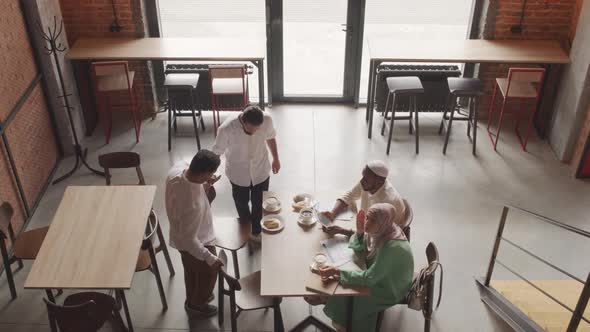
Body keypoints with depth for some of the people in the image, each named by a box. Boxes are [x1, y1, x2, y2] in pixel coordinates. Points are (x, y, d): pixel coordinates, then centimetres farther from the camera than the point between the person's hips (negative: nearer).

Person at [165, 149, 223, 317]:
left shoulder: (178, 168, -25)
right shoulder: (193, 205, -45)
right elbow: (189, 239, -31)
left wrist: (206, 185, -11)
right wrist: (210, 258, -21)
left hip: (180, 232, 7)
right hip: (196, 242, -7)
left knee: (192, 271, 34)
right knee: (208, 274, 25)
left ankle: (192, 299, 61)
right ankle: (196, 304, 53)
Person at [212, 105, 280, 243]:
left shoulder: (267, 120, -25)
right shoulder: (227, 128, -33)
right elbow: (217, 152, -17)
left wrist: (276, 159, 9)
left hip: (261, 171, 1)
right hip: (238, 173, -1)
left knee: (259, 203, 18)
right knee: (241, 201, 24)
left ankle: (257, 232, 46)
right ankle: (245, 219, 58)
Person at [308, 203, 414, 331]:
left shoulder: (392, 247, -39)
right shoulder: (380, 231, -15)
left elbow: (369, 278, -33)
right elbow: (360, 249, 0)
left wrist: (337, 272, -36)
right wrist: (360, 231, -20)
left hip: (388, 290, -7)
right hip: (377, 275, 7)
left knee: (342, 297, 1)